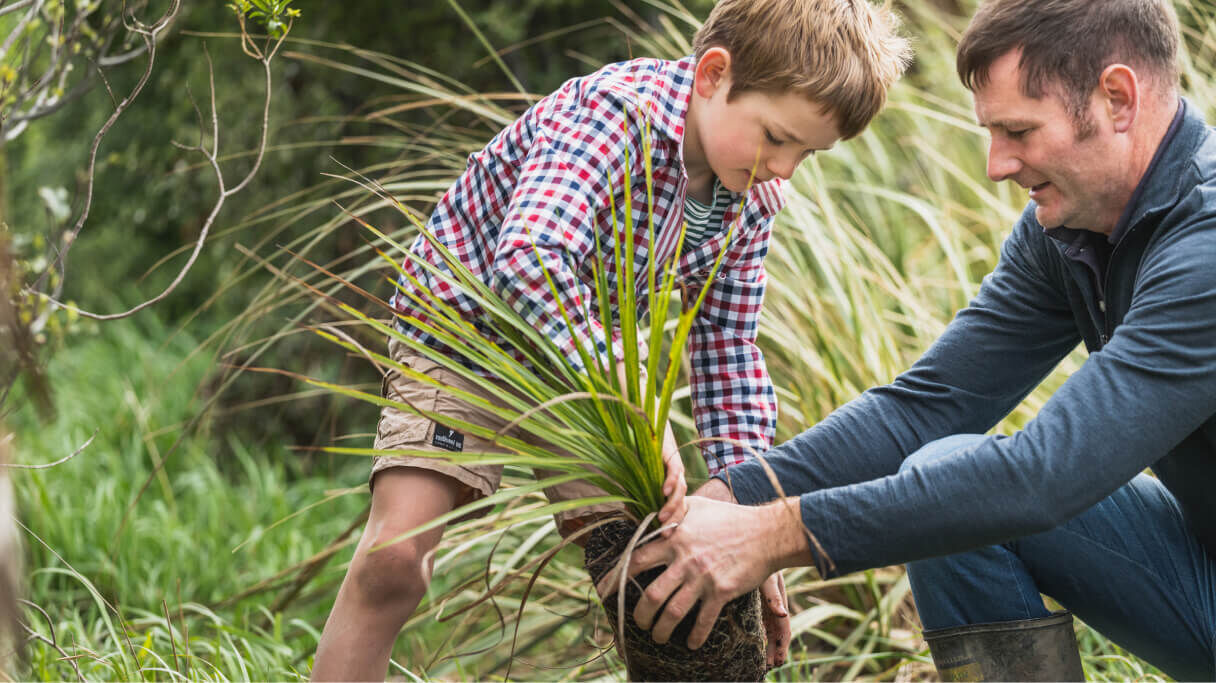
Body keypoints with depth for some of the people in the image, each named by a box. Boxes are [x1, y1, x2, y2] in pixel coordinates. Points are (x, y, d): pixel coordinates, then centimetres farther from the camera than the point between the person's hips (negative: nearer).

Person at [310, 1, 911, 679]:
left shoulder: (752, 198, -10)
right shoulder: (619, 114, -33)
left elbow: (729, 351, -2)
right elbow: (529, 266, -48)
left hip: (592, 352, 7)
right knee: (394, 559, -22)